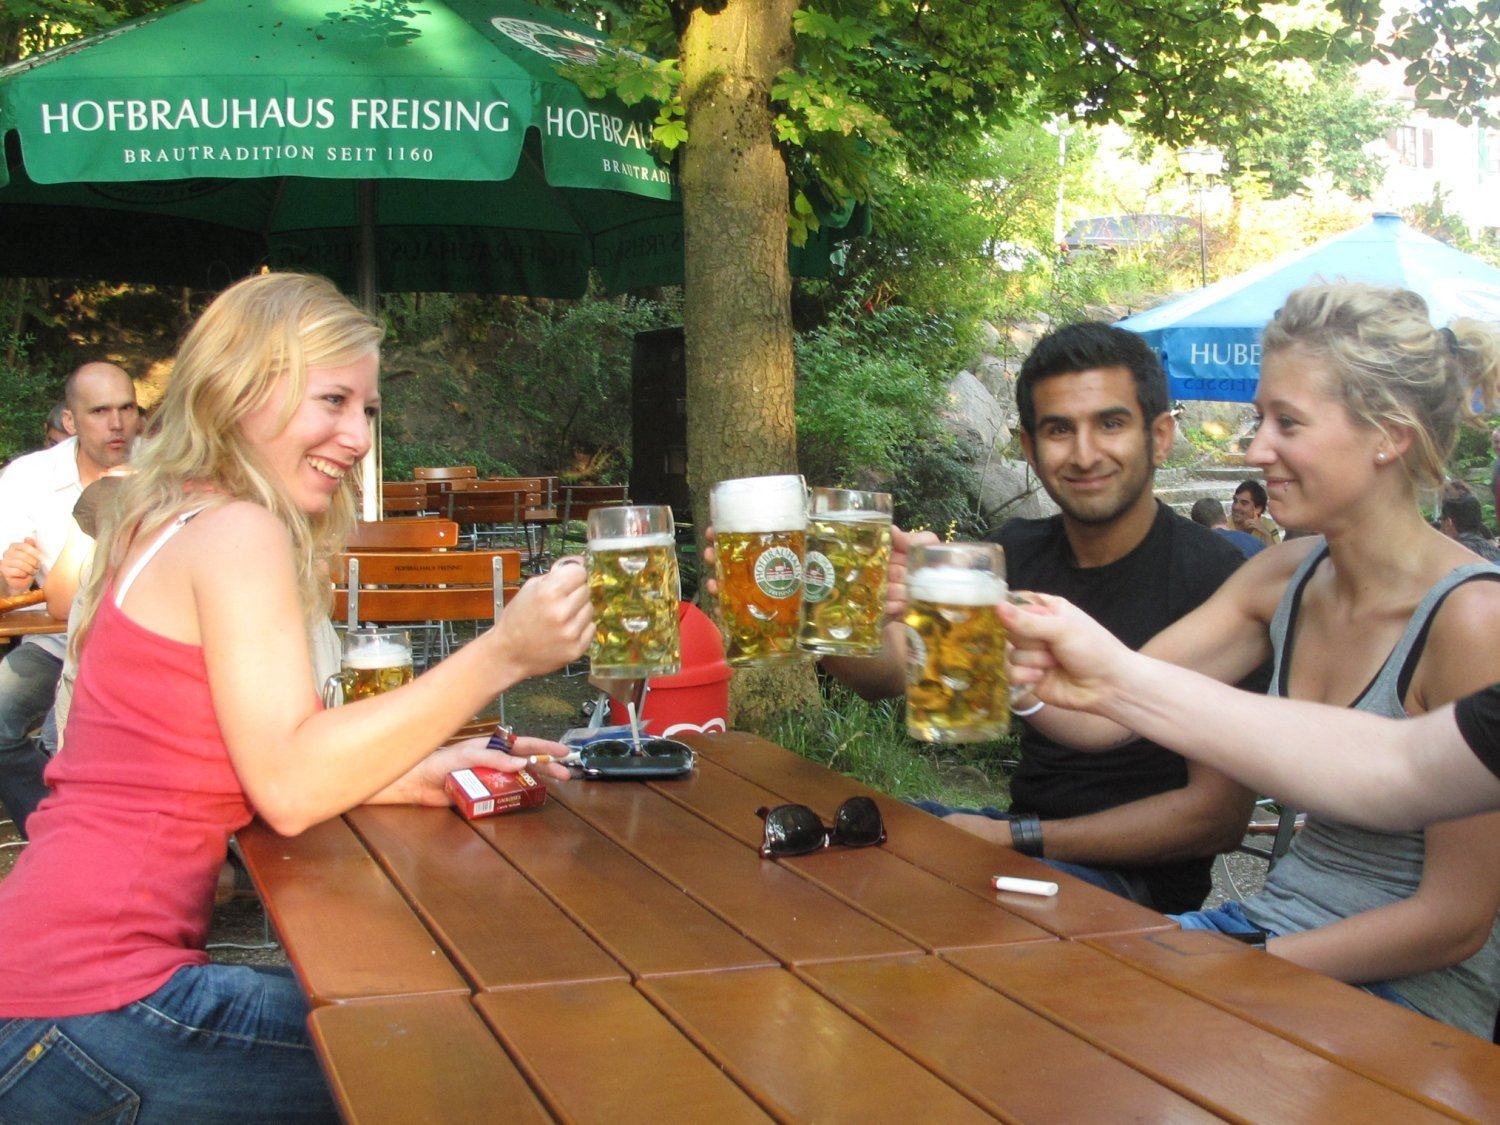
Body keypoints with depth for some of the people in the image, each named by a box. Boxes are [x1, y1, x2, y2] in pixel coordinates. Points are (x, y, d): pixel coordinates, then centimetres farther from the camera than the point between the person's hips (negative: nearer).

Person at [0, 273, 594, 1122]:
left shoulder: (171, 527, 17)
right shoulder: (237, 530, -12)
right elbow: (288, 788, -23)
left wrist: (419, 778, -1)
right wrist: (500, 656, -23)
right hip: (91, 1013, -9)